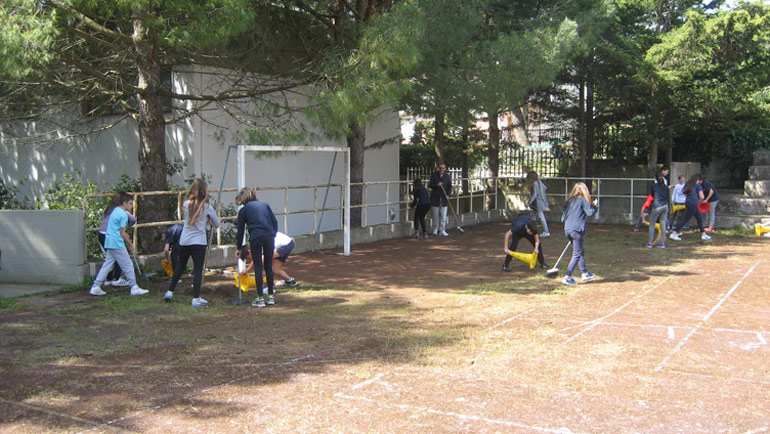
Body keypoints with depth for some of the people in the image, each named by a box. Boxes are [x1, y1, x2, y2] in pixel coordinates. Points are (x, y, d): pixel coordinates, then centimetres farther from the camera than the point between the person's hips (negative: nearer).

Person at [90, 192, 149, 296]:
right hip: (117, 244, -9)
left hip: (109, 243, 9)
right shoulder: (123, 214, -13)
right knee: (128, 265, 0)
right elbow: (122, 233, -12)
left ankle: (95, 287, 9)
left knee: (107, 265, 11)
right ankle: (134, 288, 5)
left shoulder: (114, 210, 14)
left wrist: (125, 234, 17)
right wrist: (130, 244, -2)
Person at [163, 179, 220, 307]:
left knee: (180, 267, 19)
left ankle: (170, 292, 26)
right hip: (199, 242, -4)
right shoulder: (207, 207, -7)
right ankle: (196, 299, 0)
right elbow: (217, 224, 2)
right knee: (198, 270, 1)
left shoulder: (185, 204, 1)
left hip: (184, 241, 4)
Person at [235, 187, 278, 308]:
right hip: (269, 236, 3)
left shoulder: (243, 210, 11)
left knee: (258, 267, 4)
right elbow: (275, 222, 11)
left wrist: (239, 248, 25)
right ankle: (271, 296, 18)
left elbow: (241, 230, 15)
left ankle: (260, 298, 4)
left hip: (255, 238, -3)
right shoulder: (265, 205, 18)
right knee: (269, 266, 13)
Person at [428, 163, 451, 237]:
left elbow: (449, 187, 10)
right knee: (436, 215, 6)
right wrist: (437, 185, -24)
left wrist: (448, 195, -6)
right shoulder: (434, 175, -1)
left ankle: (442, 230, 3)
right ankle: (435, 230, 19)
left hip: (444, 198, 1)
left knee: (443, 215, -3)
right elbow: (430, 185, -5)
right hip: (435, 198, -1)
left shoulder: (447, 176, 4)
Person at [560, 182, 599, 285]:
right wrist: (595, 206, 5)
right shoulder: (583, 200, -5)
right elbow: (589, 213, -11)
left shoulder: (569, 200, 13)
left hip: (567, 229, 7)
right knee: (577, 254, -1)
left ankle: (585, 273, 30)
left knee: (581, 251, 22)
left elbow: (563, 218, 14)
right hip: (577, 230, -7)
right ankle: (567, 277, -6)